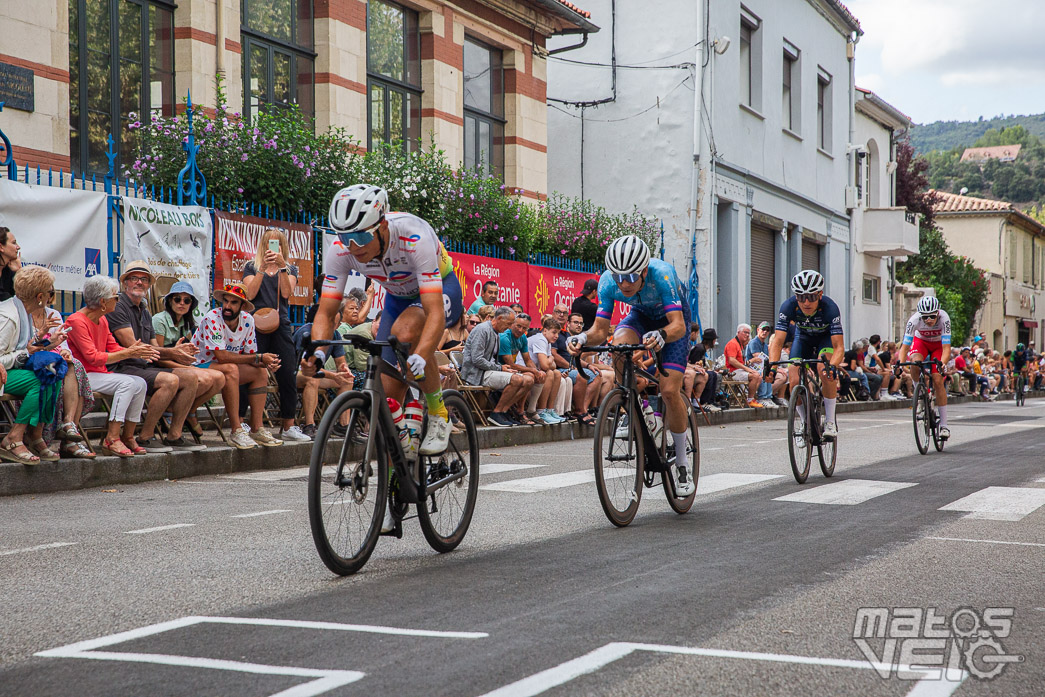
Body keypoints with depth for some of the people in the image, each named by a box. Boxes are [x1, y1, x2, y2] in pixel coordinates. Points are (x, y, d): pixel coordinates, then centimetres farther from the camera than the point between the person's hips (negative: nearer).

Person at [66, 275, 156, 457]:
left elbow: (114, 348, 12)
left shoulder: (102, 321, 12)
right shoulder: (76, 321, -15)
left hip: (99, 374, 9)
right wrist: (128, 353, -21)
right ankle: (111, 439, -28)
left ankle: (127, 437, -9)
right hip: (82, 376, -9)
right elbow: (93, 358, -21)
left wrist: (137, 351, -8)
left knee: (140, 383, -12)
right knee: (127, 383, -27)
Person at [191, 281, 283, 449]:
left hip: (226, 369, 7)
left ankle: (256, 429, -10)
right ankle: (236, 432, -33)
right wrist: (259, 358, -28)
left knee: (261, 372, -9)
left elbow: (250, 354, -2)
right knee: (230, 369, -34)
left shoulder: (247, 320, -3)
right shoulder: (212, 319, -23)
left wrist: (267, 363, -25)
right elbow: (222, 356, -30)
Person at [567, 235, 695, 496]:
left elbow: (678, 326, -45)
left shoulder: (662, 274, -39)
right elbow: (600, 330, -25)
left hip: (673, 319, -3)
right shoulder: (608, 281, -27)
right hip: (641, 315, 3)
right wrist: (582, 338, -46)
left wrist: (661, 336, -66)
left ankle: (681, 464, 0)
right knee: (619, 347, -32)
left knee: (669, 391, -17)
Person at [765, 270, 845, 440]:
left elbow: (839, 347, -40)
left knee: (825, 370, -32)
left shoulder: (829, 308, -37)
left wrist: (832, 366, -60)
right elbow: (777, 341, -35)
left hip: (826, 336, -2)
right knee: (794, 382, -16)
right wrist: (771, 366, -52)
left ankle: (830, 421, -16)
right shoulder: (788, 306, -32)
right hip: (803, 337, 2)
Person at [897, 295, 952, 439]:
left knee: (938, 381, -15)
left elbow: (946, 348, -39)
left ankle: (944, 425, -8)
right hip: (921, 341, 1)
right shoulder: (914, 320, -33)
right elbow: (905, 346, -31)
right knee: (915, 363, -35)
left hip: (938, 344, -1)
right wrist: (900, 364, -47)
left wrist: (942, 364, -57)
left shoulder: (944, 318, -36)